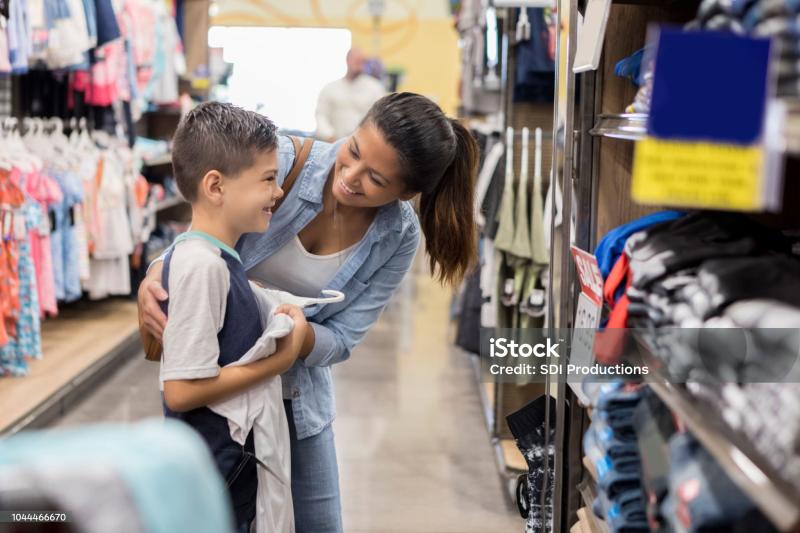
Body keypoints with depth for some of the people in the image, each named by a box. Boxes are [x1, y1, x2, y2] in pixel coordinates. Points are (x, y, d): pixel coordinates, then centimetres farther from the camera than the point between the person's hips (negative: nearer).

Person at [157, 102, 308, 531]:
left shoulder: (217, 257, 5)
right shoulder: (202, 265, -22)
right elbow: (182, 390, -25)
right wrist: (283, 357, -18)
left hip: (235, 469, 9)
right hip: (211, 487, -9)